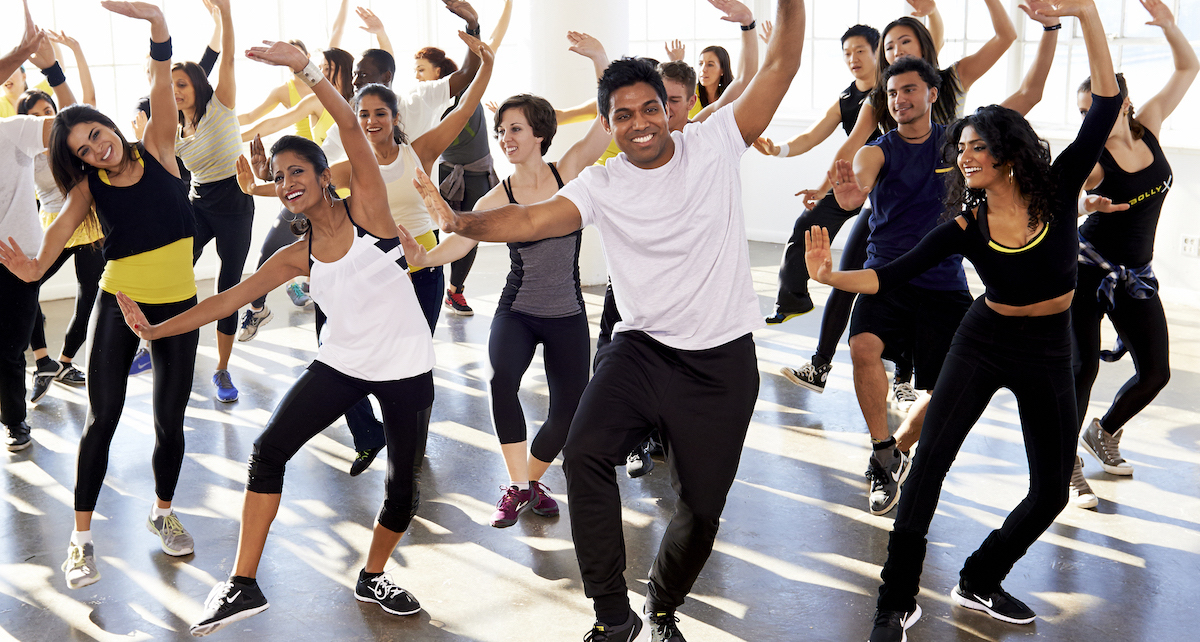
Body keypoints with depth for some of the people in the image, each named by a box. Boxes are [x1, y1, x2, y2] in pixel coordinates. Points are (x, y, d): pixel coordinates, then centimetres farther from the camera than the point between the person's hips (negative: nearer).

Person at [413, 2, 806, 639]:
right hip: (642, 346, 1)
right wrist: (460, 221, -33)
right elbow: (533, 219, -17)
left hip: (722, 359, 0)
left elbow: (780, 65, -9)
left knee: (702, 508, 6)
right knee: (584, 451, -24)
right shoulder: (602, 185, -3)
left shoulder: (714, 143, -4)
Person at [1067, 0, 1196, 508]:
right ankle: (1067, 464, 4)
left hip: (1135, 275, 5)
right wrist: (1082, 207, -42)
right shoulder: (1091, 160, -14)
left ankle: (1104, 433, 31)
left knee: (1155, 371, 6)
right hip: (1087, 269, -5)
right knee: (1083, 366, -9)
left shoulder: (1148, 128, 0)